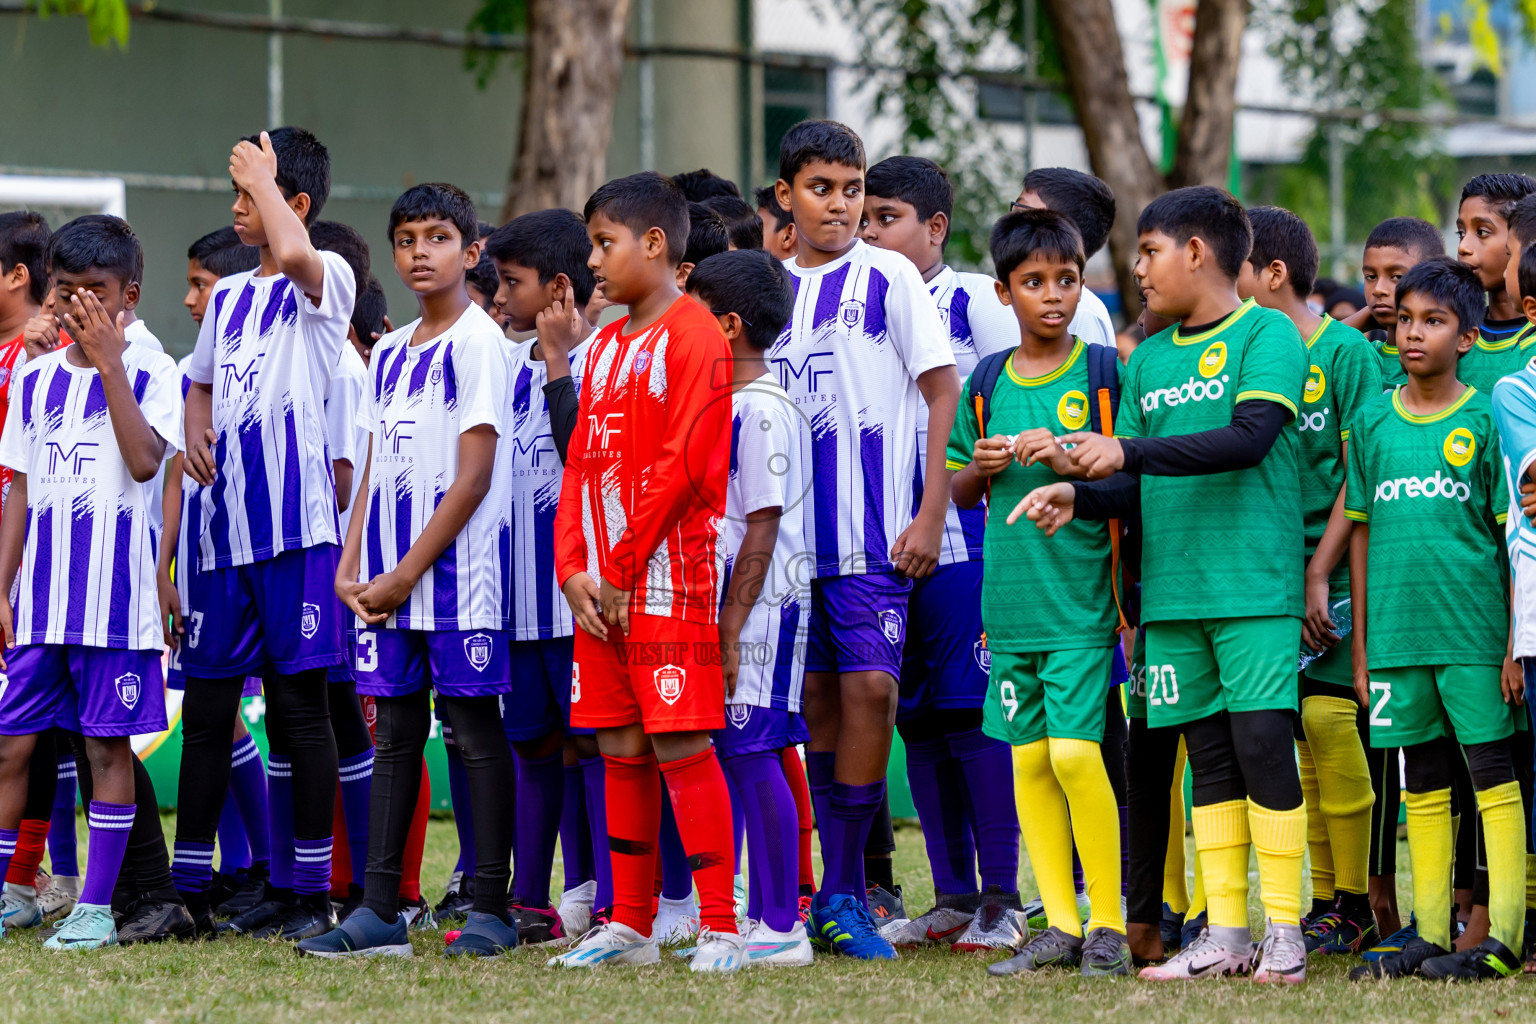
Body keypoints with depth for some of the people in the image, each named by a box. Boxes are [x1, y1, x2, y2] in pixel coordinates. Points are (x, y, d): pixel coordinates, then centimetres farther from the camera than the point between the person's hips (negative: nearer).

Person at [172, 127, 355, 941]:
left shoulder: (326, 281, -5)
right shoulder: (228, 297, 16)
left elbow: (292, 253, -29)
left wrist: (263, 175, -13)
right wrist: (196, 435, 6)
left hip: (296, 524, -6)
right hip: (226, 524, 7)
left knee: (299, 704, -3)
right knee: (206, 705, 7)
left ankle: (311, 889, 3)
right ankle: (189, 883, 14)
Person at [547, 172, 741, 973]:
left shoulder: (693, 336, -9)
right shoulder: (603, 347, 18)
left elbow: (683, 464, -15)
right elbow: (580, 465, 16)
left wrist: (622, 572, -13)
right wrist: (574, 569, 2)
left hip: (669, 580, -8)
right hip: (601, 586, 8)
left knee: (682, 746, -9)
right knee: (621, 750, 9)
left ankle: (721, 928, -6)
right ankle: (630, 925, 14)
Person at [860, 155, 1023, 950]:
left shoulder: (975, 300, -2)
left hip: (964, 537, -6)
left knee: (973, 714, -8)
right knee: (916, 720, 7)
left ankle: (1002, 898, -3)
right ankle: (953, 895, 14)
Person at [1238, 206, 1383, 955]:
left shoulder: (1345, 352, -7)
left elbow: (1359, 476, -9)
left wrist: (1318, 574, -13)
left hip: (1331, 566, -5)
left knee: (1329, 718, -12)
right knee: (1307, 731, 6)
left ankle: (1355, 905, -5)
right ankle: (1325, 901, 11)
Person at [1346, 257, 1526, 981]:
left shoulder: (1485, 419, -2)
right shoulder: (1372, 422, 8)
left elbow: (1516, 537, -2)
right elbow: (1362, 533, 13)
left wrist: (1517, 643, -7)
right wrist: (1360, 645, 11)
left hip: (1475, 631, -4)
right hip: (1398, 634, 4)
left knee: (1494, 778, -2)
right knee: (1423, 787, 8)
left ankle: (1503, 937, 0)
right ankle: (1430, 935, 13)